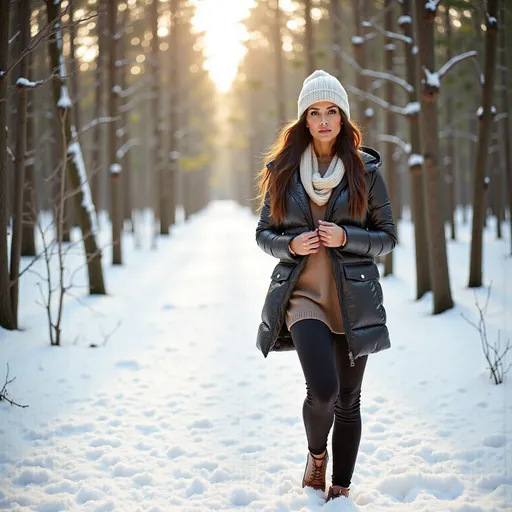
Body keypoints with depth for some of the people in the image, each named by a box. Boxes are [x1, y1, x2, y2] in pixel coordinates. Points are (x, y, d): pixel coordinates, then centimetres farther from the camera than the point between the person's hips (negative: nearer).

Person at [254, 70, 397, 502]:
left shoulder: (365, 170, 2)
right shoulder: (283, 171, 4)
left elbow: (387, 238, 5)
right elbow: (264, 233, 11)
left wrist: (346, 237, -13)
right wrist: (290, 244, -10)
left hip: (353, 299, 1)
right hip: (302, 294, -1)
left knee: (348, 401, 7)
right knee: (323, 390, -18)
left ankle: (342, 490, 24)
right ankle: (316, 454, 15)